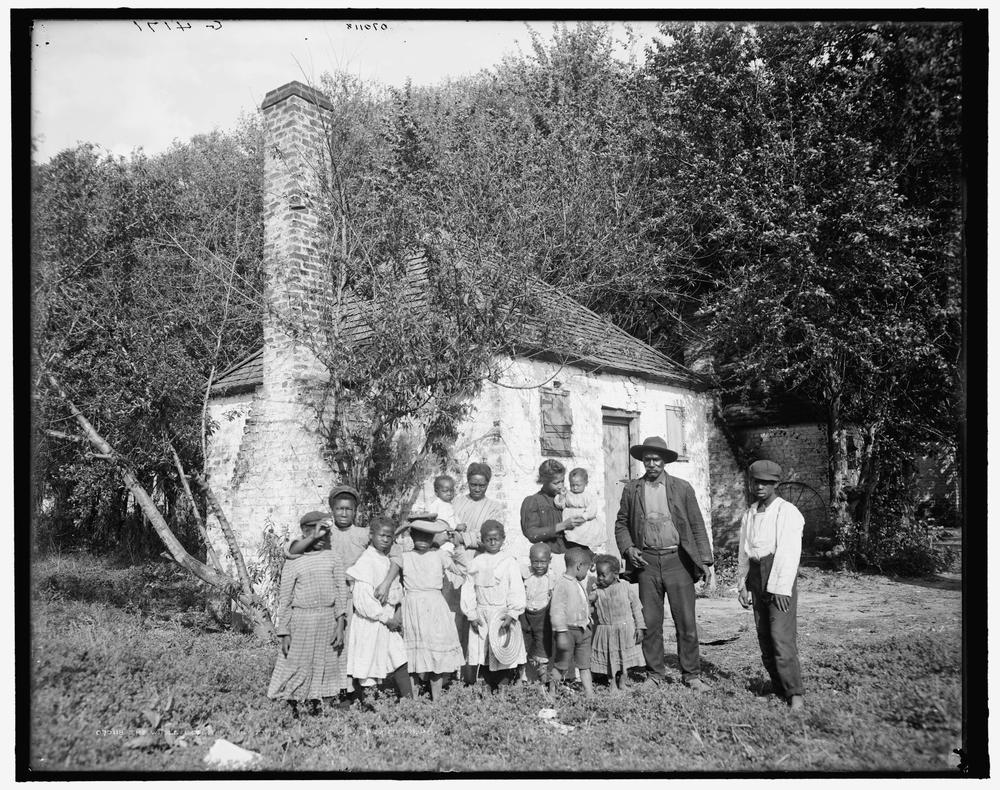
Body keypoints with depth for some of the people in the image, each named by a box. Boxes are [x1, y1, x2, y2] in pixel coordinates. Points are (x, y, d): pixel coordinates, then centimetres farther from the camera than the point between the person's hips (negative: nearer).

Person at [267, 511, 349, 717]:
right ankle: (293, 711, 18)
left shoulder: (333, 558, 4)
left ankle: (315, 705, 24)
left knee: (326, 665, 9)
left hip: (329, 619, 3)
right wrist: (284, 633, -3)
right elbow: (284, 599, 1)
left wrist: (340, 625, -6)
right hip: (302, 620, -2)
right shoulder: (293, 563, -2)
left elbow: (341, 591, 1)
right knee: (297, 666, 2)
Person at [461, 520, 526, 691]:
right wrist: (471, 614, 0)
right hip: (481, 616, 3)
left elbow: (516, 590, -6)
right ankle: (490, 691, 20)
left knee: (504, 658, -4)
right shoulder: (476, 562, 5)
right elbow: (468, 589, 6)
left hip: (503, 614, -3)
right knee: (484, 658, 8)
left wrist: (512, 614, -14)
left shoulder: (509, 562, -2)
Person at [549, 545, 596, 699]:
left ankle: (589, 694, 16)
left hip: (583, 630, 8)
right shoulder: (562, 583, -16)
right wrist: (561, 632, -23)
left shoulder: (579, 585, 13)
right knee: (561, 665, 3)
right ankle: (552, 692, 17)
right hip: (568, 630, -8)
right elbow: (556, 610, -20)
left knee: (584, 665, 11)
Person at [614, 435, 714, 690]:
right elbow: (621, 524, 13)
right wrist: (628, 548, -3)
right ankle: (654, 674, 17)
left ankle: (692, 675, 13)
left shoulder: (682, 488, 5)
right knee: (650, 622, 5)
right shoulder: (631, 489, 7)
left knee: (686, 621, 1)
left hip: (678, 560, -1)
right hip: (646, 562, 1)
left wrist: (705, 559, 1)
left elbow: (697, 525, 6)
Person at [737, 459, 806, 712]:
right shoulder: (749, 514, 14)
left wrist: (781, 588, -17)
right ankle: (778, 688, 15)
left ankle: (794, 694, -5)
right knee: (764, 637, 6)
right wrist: (742, 585, 9)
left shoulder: (787, 511, -5)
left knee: (781, 636, -12)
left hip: (781, 578, -6)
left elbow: (789, 552, -12)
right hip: (757, 579, 6)